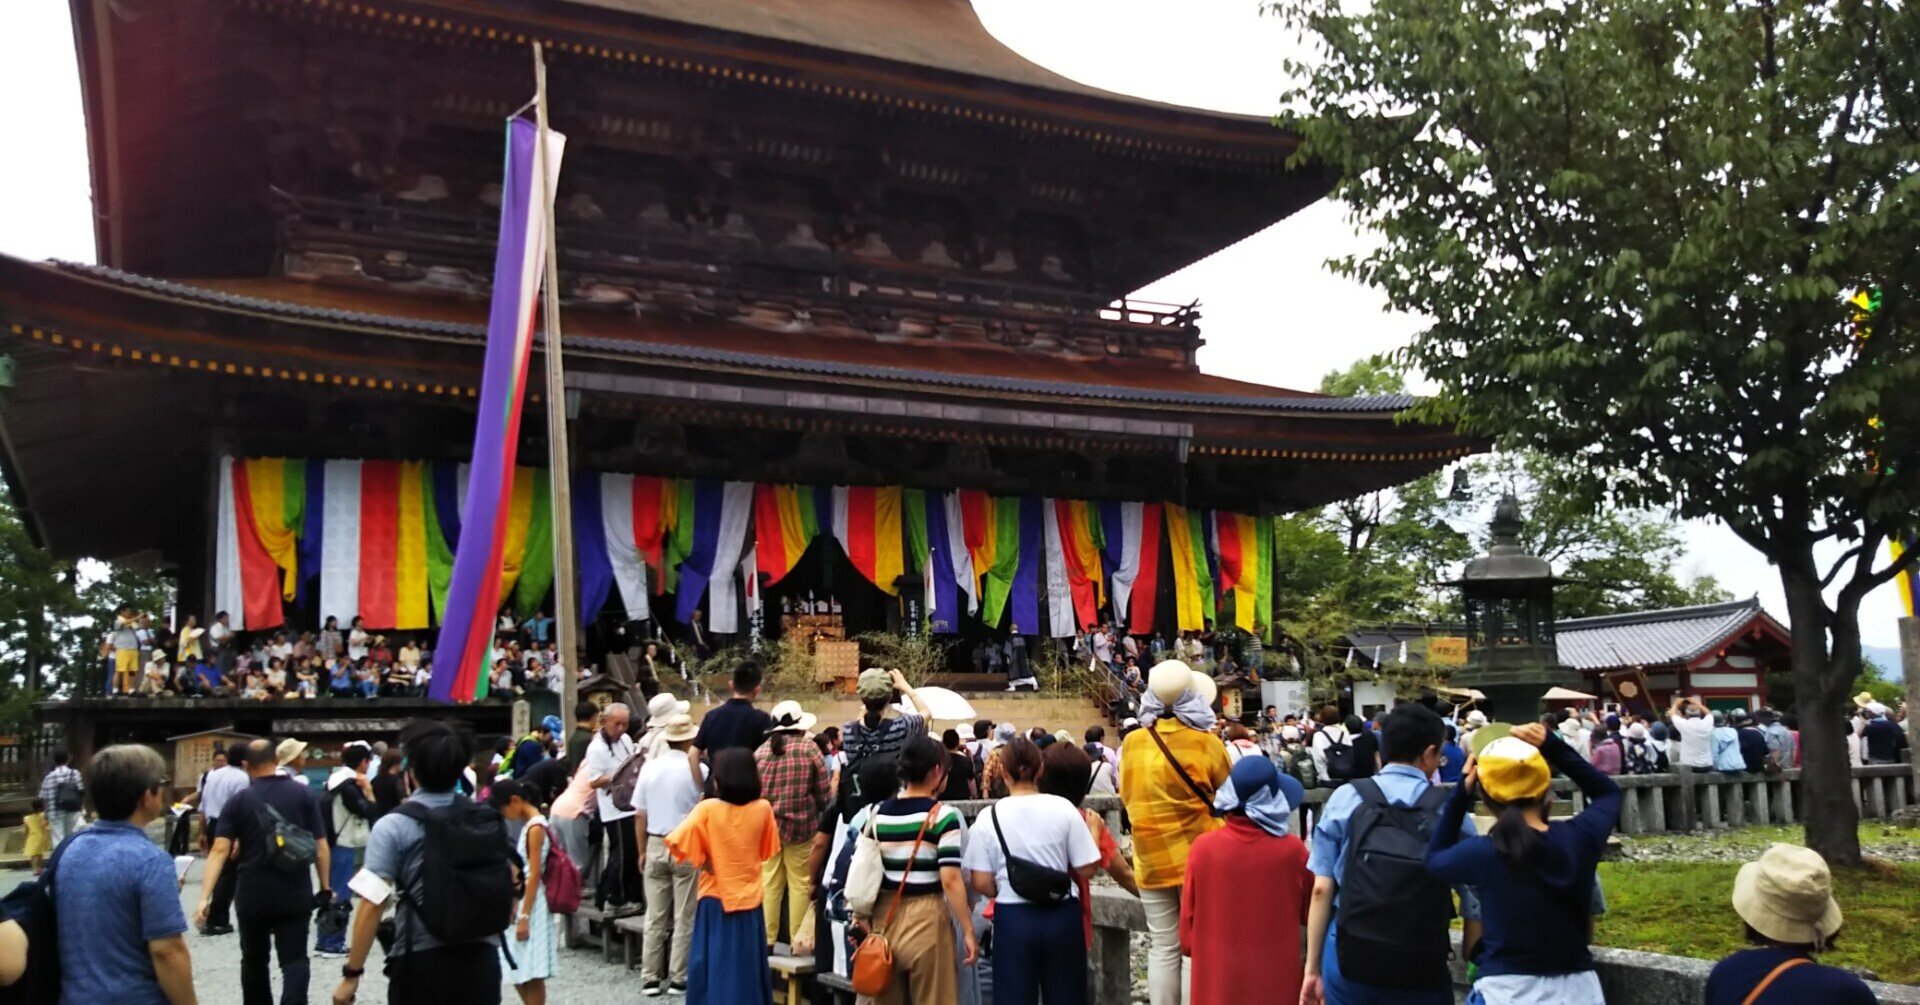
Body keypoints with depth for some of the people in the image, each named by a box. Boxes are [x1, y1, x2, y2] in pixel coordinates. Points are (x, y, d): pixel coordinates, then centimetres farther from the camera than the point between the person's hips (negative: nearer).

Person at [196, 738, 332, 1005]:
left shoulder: (238, 801, -1)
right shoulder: (304, 794, -1)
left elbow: (220, 850, -11)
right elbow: (320, 846, -3)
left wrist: (204, 897, -14)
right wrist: (326, 887, 5)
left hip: (252, 895, 1)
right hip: (295, 895, -1)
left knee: (254, 959, 18)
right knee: (294, 959, 2)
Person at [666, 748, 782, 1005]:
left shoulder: (708, 809, -13)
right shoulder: (763, 809, -5)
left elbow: (679, 845, -21)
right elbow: (766, 851, 7)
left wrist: (704, 863, -9)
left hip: (716, 900, -2)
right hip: (749, 900, 2)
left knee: (713, 971, 7)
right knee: (748, 970, 12)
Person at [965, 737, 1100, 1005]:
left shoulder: (989, 817, -6)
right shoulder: (1063, 808, -6)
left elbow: (981, 884, -6)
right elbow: (1086, 870, -4)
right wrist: (1093, 829, 12)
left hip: (1013, 918, -1)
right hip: (1062, 916, 1)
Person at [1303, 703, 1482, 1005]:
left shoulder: (1345, 799, -1)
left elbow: (1322, 889, -3)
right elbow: (1474, 907, -3)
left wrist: (1312, 967, 4)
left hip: (1348, 961, 1)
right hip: (1421, 972, -1)